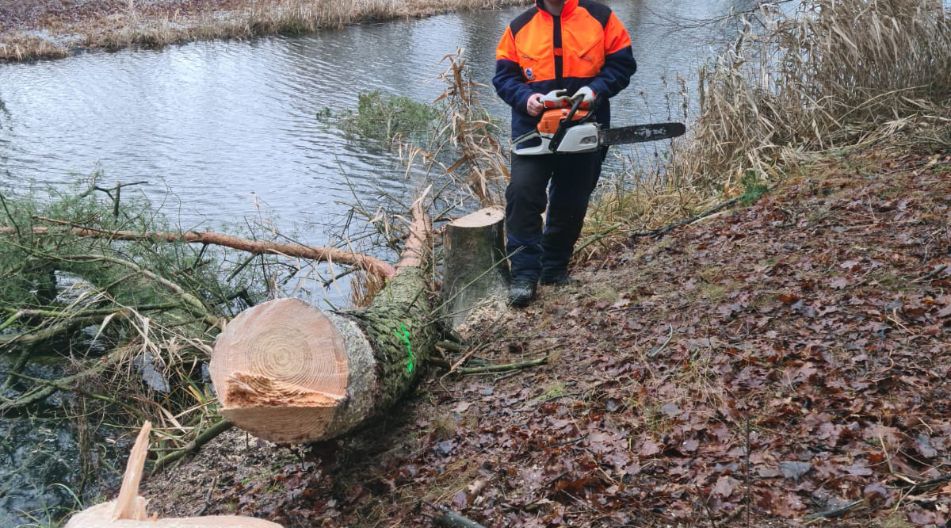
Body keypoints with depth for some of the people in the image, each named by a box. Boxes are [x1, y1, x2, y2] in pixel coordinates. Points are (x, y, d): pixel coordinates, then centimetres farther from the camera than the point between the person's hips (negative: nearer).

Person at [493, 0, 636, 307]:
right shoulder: (520, 27, 5)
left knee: (572, 202, 9)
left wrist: (596, 89, -16)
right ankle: (524, 274, -9)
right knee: (523, 194, -16)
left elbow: (622, 63, 1)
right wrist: (525, 98, -15)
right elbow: (504, 75, 5)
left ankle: (554, 268, 27)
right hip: (534, 128, 0)